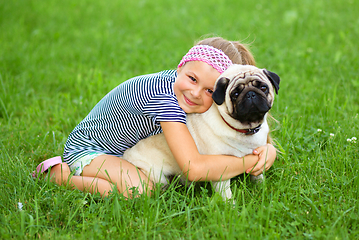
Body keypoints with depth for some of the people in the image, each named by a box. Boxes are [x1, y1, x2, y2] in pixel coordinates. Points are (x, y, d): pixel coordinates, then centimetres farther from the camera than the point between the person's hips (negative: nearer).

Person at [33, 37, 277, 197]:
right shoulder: (164, 96, -35)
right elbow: (194, 169, -42)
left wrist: (268, 148, -22)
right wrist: (250, 162, -33)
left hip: (124, 150, 9)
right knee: (141, 189, -30)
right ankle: (60, 173, -9)